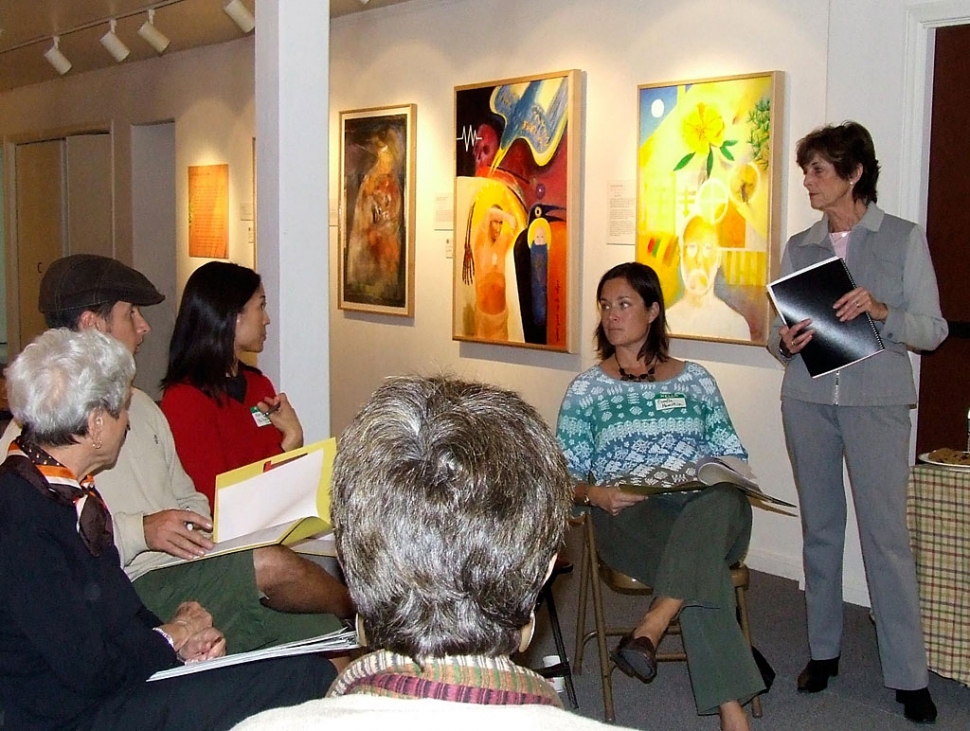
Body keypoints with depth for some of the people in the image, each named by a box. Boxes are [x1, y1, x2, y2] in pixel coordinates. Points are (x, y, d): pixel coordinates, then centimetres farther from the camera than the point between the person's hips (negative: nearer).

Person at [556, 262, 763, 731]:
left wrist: (732, 478, -7)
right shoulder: (586, 389, 16)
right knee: (705, 567, -37)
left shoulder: (695, 379, 21)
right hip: (627, 515, -2)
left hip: (707, 506, 2)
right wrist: (594, 494, -15)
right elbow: (564, 477, 9)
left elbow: (730, 453, 19)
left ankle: (648, 632, -47)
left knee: (720, 499, -40)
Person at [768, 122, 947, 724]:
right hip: (808, 399, 4)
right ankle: (824, 650, 23)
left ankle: (909, 675, 5)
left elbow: (933, 329, -1)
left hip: (877, 401, -3)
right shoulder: (800, 246, 11)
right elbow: (778, 329, 14)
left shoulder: (905, 240, 1)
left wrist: (881, 310, -18)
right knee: (820, 527, 10)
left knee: (886, 533, -4)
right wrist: (786, 342, -9)